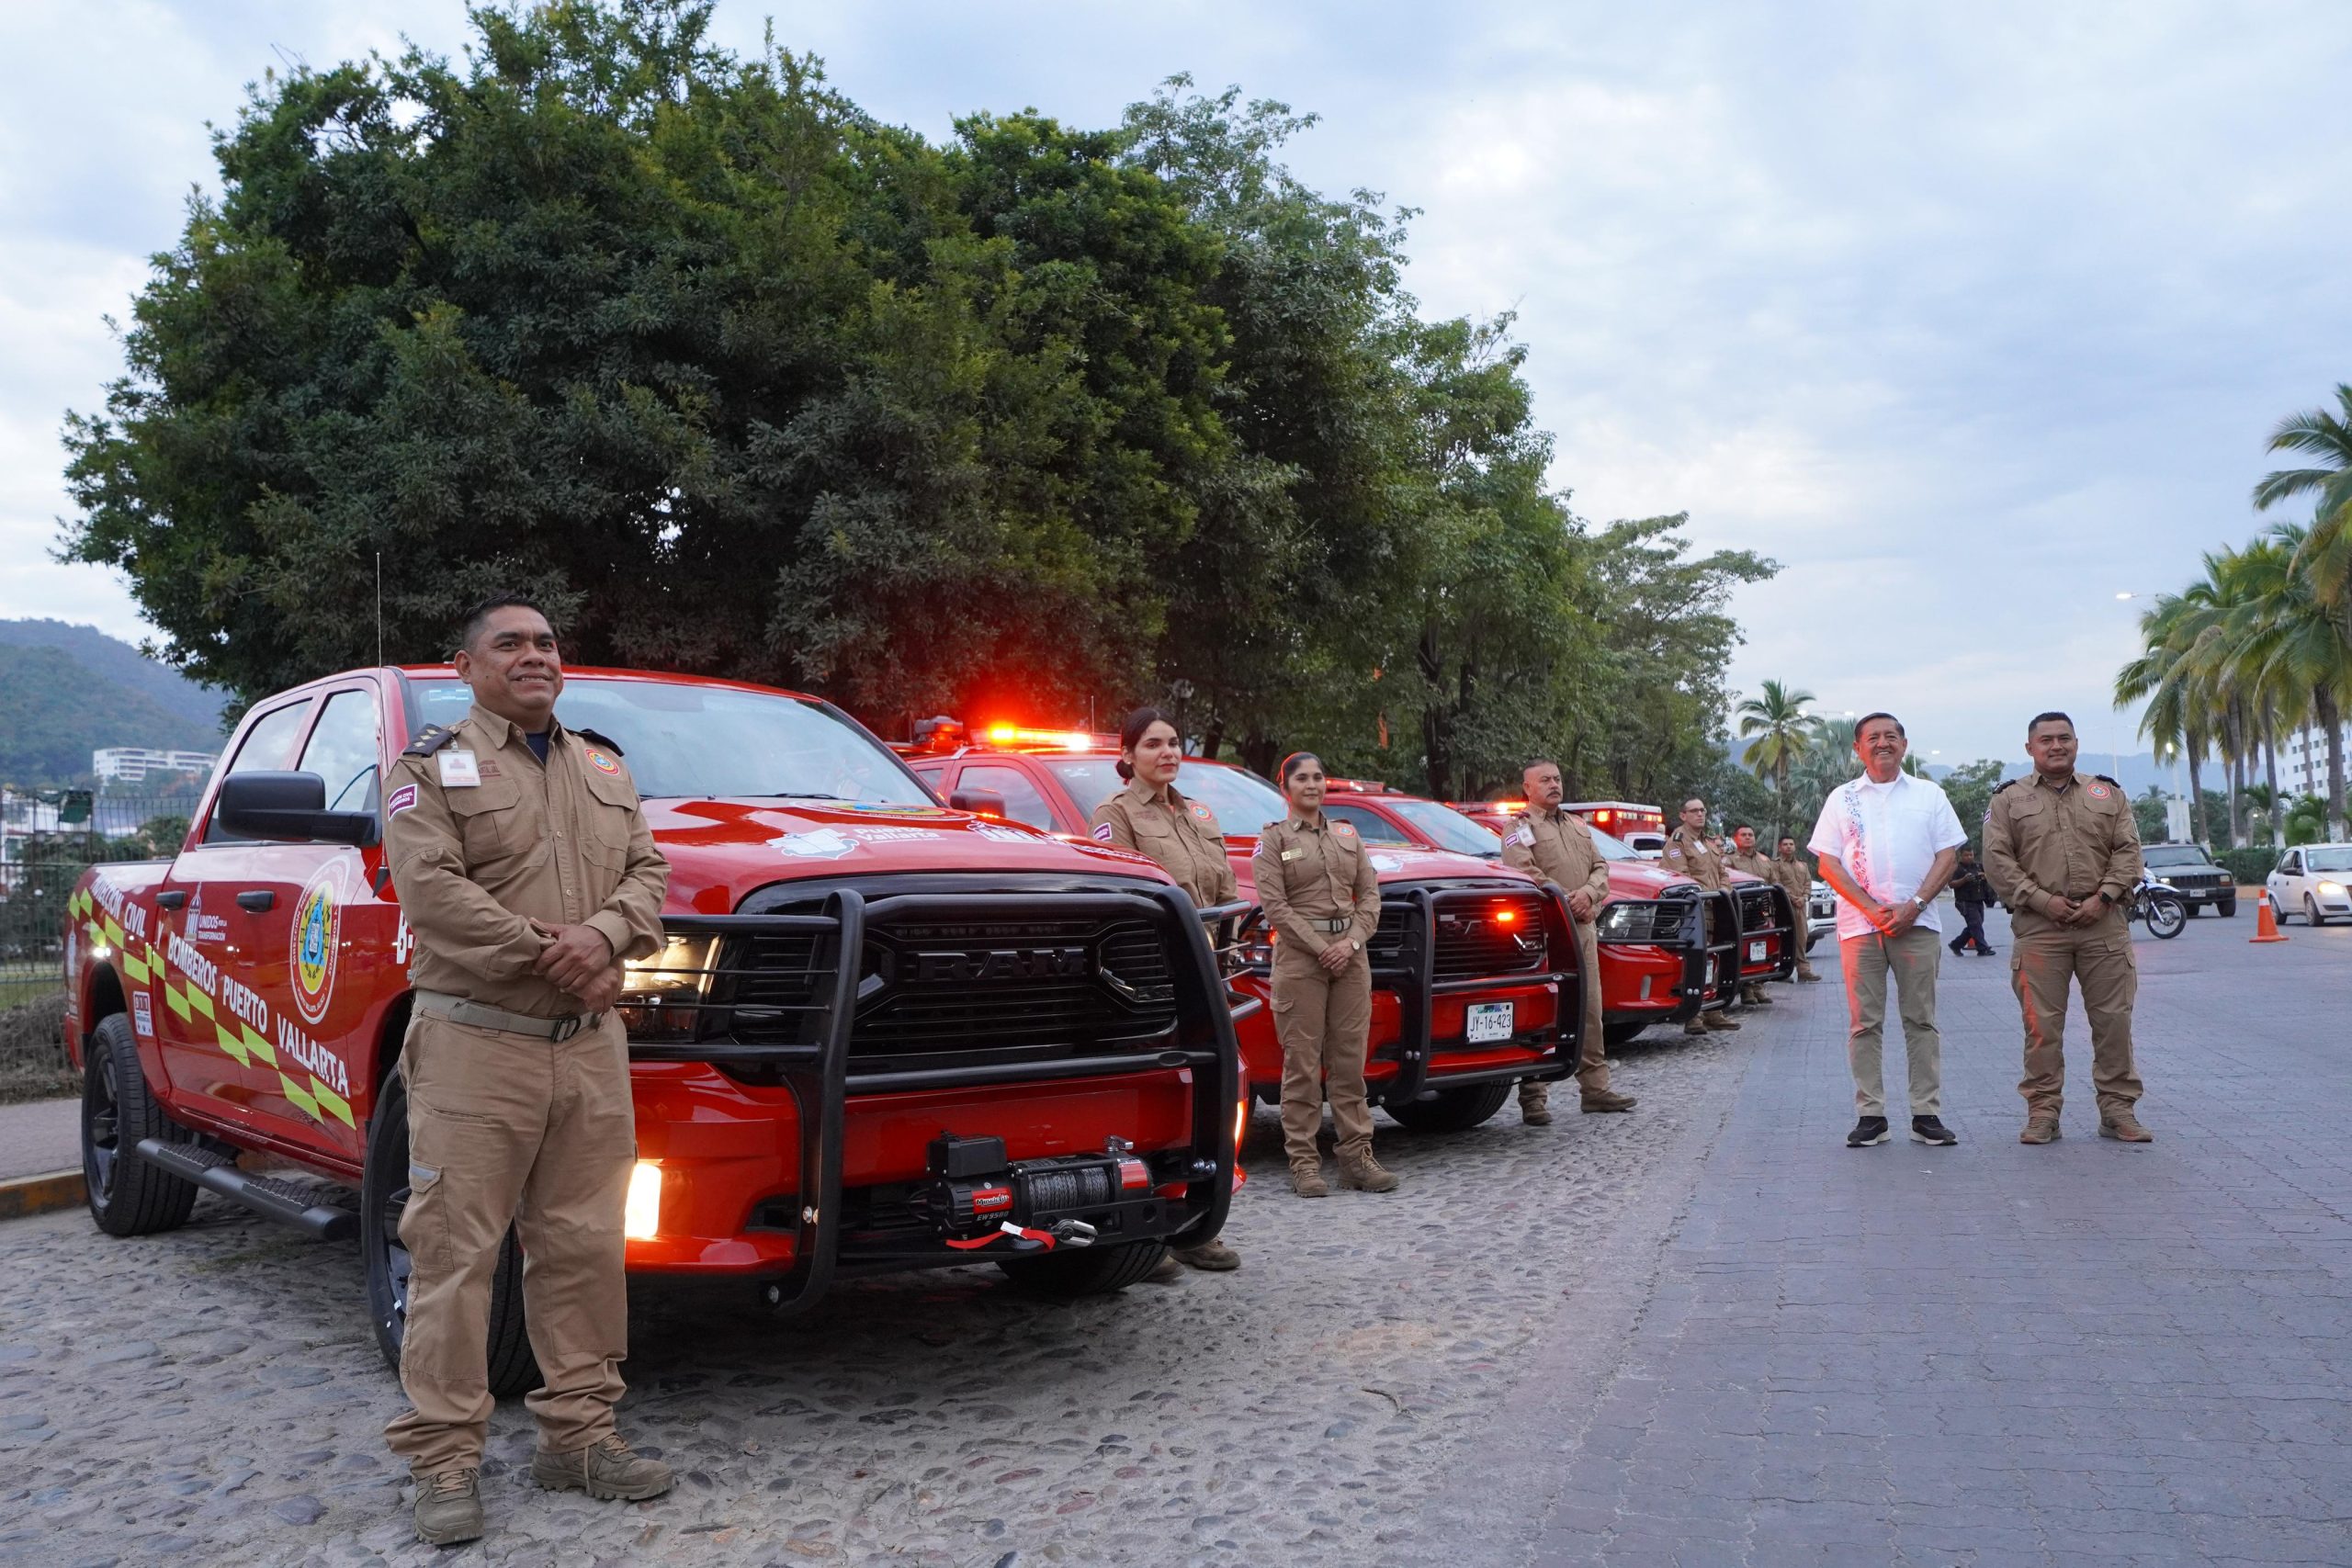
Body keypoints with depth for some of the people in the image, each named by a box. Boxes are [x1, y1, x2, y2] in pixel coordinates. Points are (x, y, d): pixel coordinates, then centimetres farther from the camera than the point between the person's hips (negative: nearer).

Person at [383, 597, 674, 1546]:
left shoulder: (604, 768, 18)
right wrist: (548, 956, -15)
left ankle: (578, 1434, 18)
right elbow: (430, 889, -11)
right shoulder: (428, 769, 2)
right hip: (474, 1046, -4)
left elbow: (646, 872, 10)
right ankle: (443, 1459, 6)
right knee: (455, 1252, -3)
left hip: (591, 1047, 5)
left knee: (583, 1248, 7)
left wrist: (604, 934, -11)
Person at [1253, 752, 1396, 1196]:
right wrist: (1321, 949, -13)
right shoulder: (1273, 839, 2)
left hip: (1351, 955, 4)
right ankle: (1303, 1163, 2)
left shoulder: (1347, 835, 15)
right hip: (1299, 956, -4)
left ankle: (1357, 1156, 10)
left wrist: (1351, 942, -6)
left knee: (1350, 1059, 5)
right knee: (1303, 1063, -3)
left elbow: (1369, 894, 10)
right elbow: (1275, 906, -7)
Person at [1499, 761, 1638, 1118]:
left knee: (1590, 1010, 11)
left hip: (1584, 928, 7)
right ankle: (1534, 1095, -6)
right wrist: (1568, 902, -15)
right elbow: (1527, 875, -14)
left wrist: (1589, 893, -6)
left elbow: (1600, 866, 15)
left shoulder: (1577, 826, 22)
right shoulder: (1520, 829, -1)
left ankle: (1595, 1087, 19)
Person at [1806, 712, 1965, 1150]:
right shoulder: (1842, 799, 10)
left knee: (1921, 1019, 1)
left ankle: (1926, 1113, 5)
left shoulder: (1929, 795, 12)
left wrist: (1913, 906, -9)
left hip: (1917, 921, 0)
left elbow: (1947, 855, 6)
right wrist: (1872, 909, -9)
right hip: (1859, 923, 0)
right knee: (1864, 1022, -1)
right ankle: (1870, 1115, 3)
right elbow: (1828, 863, 3)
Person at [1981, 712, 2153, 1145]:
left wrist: (2103, 898, -8)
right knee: (2042, 1024, -1)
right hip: (2039, 928, -2)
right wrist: (2043, 900, -10)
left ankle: (2118, 1109, 13)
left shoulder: (2108, 794, 14)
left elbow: (2128, 851, 7)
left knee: (2113, 1019, 4)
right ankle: (2043, 1111, 7)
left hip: (2103, 924, 2)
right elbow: (1997, 859, -1)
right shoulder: (2009, 800, 7)